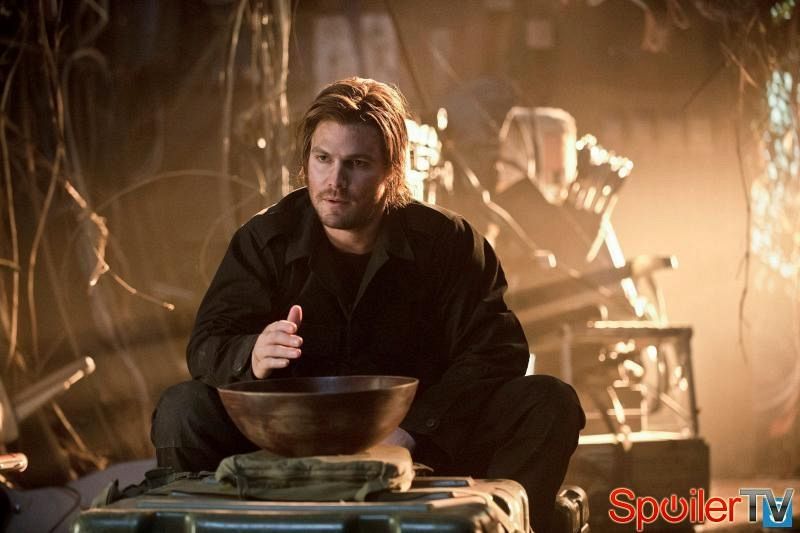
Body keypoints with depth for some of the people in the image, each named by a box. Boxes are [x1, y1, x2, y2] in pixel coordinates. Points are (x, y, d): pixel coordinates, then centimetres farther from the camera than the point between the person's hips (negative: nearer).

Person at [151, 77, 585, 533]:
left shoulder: (448, 242, -3)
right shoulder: (264, 241, -1)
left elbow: (495, 351, -10)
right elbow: (208, 344, -10)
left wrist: (410, 434, -24)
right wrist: (251, 358, -37)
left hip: (421, 444, 0)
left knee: (549, 404, -21)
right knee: (182, 410, -25)